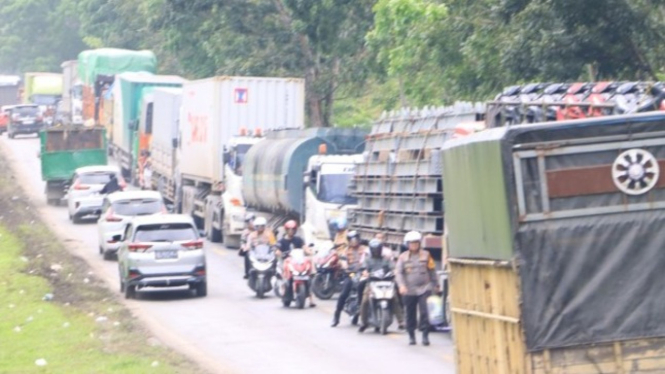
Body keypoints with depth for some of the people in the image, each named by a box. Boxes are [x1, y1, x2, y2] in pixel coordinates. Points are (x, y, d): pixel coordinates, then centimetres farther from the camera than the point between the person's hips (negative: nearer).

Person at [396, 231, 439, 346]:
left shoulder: (426, 255, 5)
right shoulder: (403, 257, 5)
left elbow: (432, 271, 13)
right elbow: (398, 273, -2)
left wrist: (435, 285, 15)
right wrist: (401, 285, -18)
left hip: (424, 289, -1)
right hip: (409, 291, 1)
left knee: (424, 312, -13)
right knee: (410, 315, 6)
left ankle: (425, 335, -9)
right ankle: (411, 336, 19)